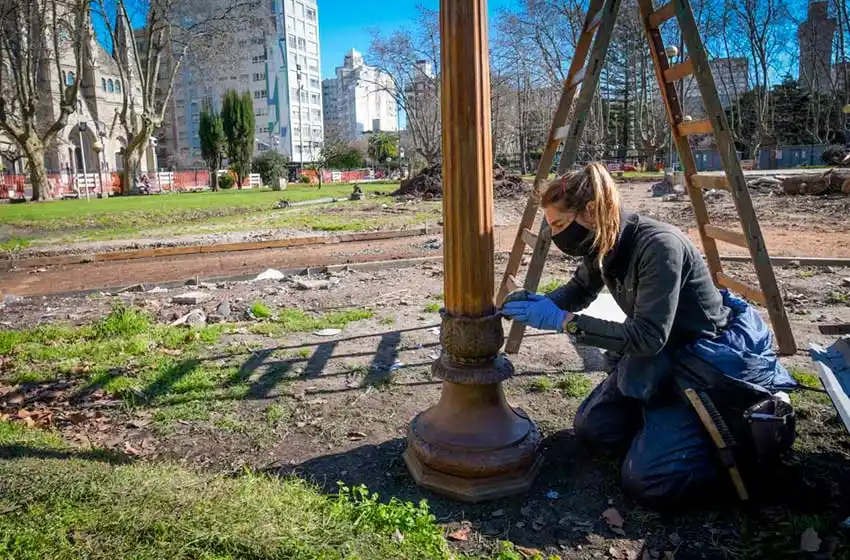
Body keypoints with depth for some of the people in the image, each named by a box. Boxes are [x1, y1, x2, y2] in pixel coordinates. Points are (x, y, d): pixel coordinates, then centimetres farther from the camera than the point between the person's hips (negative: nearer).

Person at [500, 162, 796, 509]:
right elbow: (579, 290, 12)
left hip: (708, 361, -8)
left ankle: (751, 426, 4)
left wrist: (564, 321, -31)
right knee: (591, 428, 5)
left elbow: (648, 337, -31)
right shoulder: (601, 246, -6)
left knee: (644, 480, -13)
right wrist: (540, 303, -8)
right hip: (659, 356, 8)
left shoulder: (658, 245, -30)